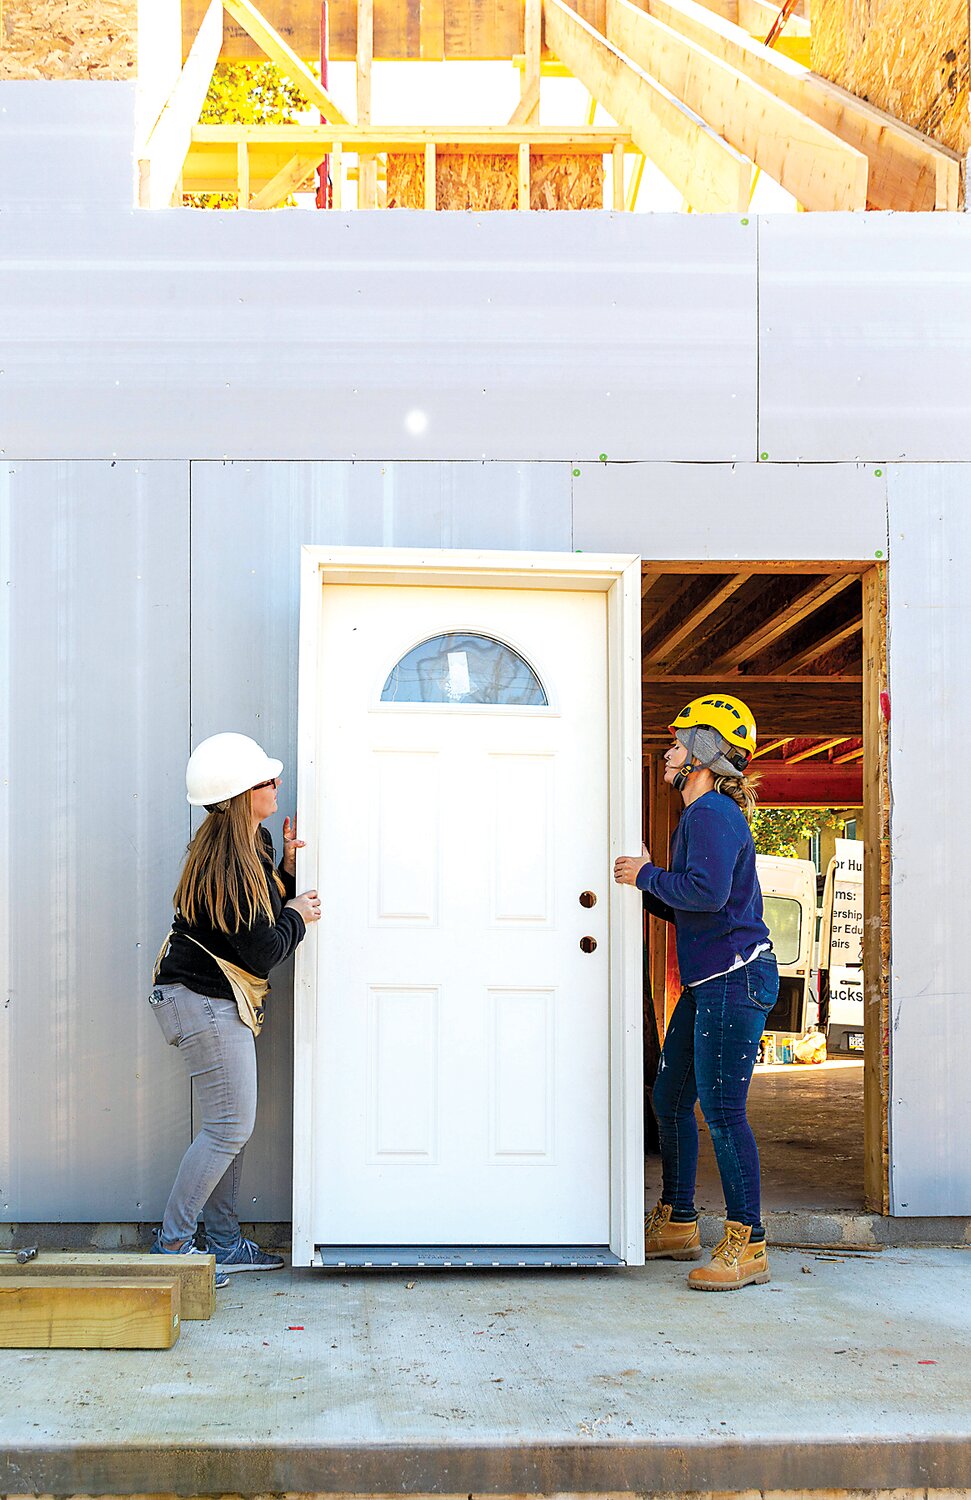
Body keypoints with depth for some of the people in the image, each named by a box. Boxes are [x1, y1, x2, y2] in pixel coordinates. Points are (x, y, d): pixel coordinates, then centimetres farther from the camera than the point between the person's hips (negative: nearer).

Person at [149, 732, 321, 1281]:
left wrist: (289, 866, 2)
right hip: (206, 1002, -10)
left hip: (223, 1002, 10)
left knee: (233, 1123, 14)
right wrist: (297, 916, -3)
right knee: (230, 1126, -6)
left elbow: (268, 906, 17)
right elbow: (264, 951, -21)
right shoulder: (230, 862, -23)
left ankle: (224, 1242, 22)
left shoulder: (253, 844, 8)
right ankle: (173, 1244, 4)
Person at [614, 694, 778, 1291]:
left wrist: (648, 875, -14)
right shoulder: (703, 816, 21)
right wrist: (646, 885, 15)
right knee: (670, 1099, 14)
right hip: (707, 983, 11)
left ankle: (746, 1244, -4)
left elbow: (708, 891, -28)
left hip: (735, 978, -11)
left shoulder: (713, 814, -12)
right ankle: (677, 1224, 25)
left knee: (722, 1110, -10)